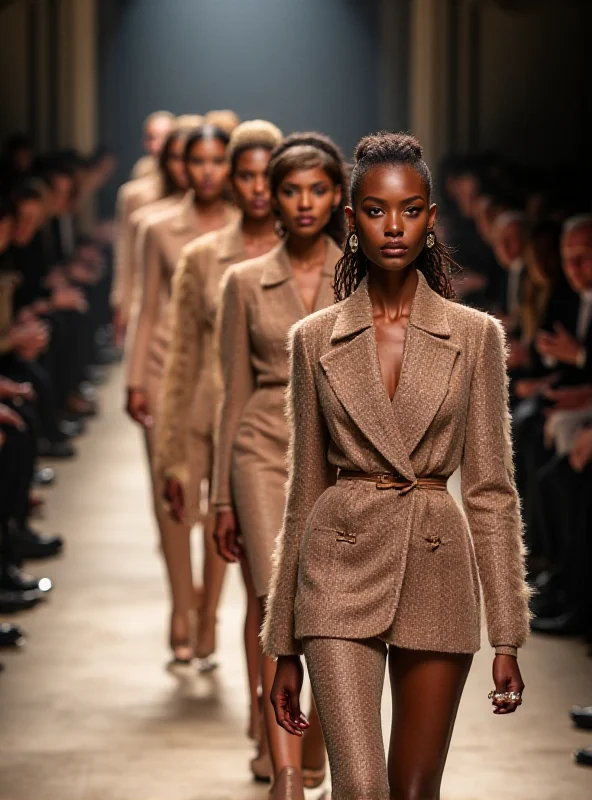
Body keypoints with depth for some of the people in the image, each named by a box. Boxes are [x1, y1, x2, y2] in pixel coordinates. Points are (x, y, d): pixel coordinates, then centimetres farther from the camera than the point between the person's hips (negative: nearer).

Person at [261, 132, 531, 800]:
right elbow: (305, 490, 9)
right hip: (342, 570, 0)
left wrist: (507, 637, -2)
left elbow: (491, 489, 3)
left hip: (437, 576, 1)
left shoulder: (475, 336, 3)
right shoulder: (316, 339, 5)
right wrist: (284, 647, 8)